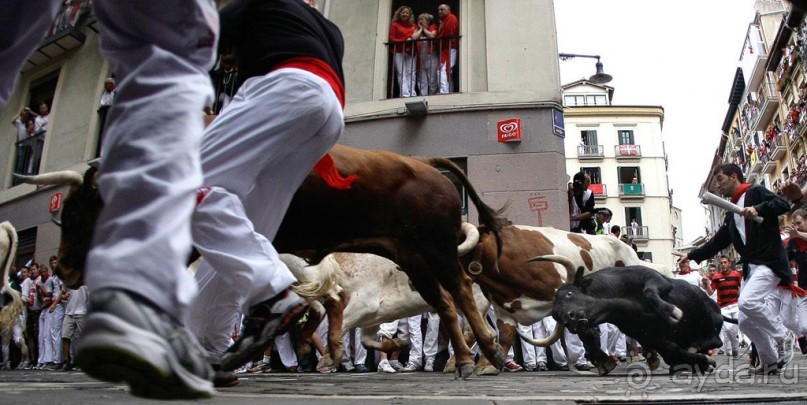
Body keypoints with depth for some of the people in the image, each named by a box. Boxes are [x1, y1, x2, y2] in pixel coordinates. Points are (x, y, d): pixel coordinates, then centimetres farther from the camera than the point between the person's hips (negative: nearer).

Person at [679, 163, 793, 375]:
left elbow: (784, 204, -16)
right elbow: (717, 242, 20)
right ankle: (770, 362, 17)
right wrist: (692, 256, 14)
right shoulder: (732, 213, 20)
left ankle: (782, 335, -8)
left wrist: (759, 209, -30)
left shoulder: (756, 192, 0)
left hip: (770, 262, -8)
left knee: (747, 301, -29)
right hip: (751, 266, 8)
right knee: (745, 321, 3)